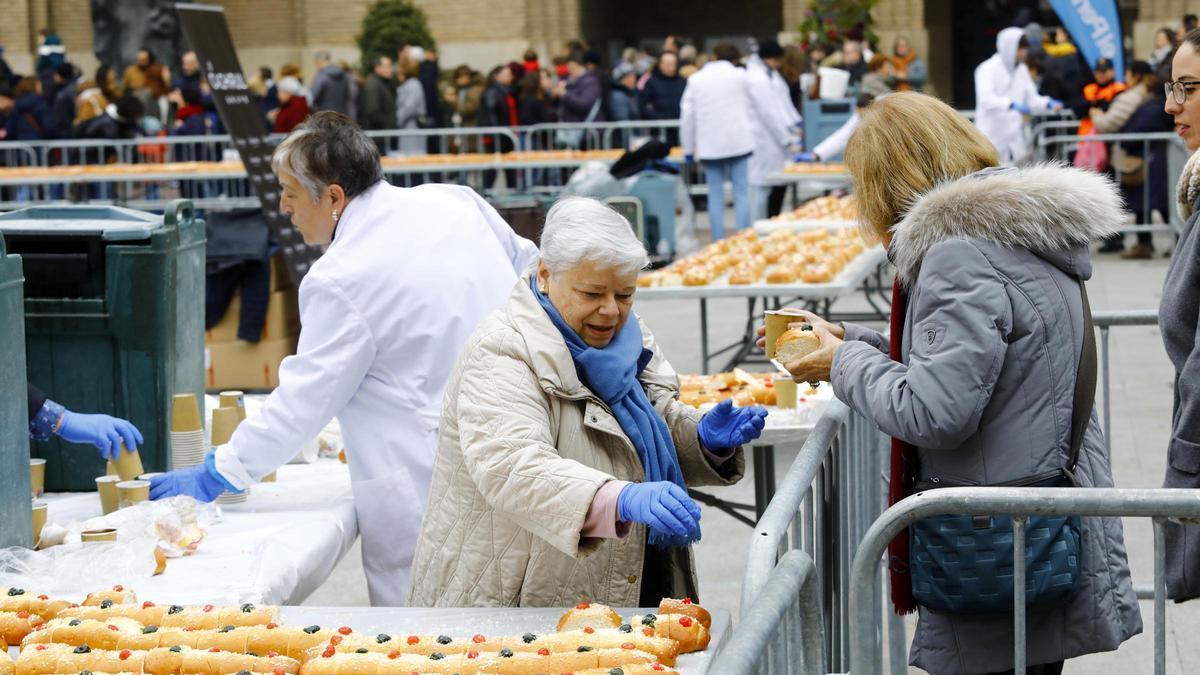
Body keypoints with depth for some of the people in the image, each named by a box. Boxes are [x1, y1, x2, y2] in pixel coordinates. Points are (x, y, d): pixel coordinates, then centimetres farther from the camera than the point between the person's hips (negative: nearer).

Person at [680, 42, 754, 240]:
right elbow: (752, 107, 7)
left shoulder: (696, 79, 6)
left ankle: (718, 241, 4)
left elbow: (687, 115, 4)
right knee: (742, 193, 0)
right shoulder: (740, 75, 3)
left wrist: (688, 149, 10)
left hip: (709, 145, 1)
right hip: (738, 142, -1)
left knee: (715, 196, 5)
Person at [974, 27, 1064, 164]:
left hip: (1014, 137, 6)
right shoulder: (988, 69, -9)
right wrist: (1012, 105, -36)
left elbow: (1031, 97, 15)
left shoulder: (1022, 70, 12)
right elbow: (986, 98, -23)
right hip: (991, 136, -6)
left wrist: (1048, 103, -7)